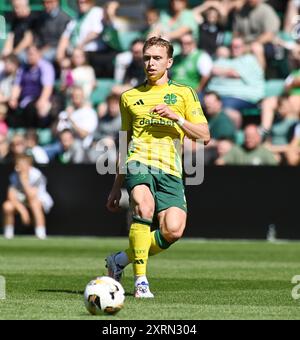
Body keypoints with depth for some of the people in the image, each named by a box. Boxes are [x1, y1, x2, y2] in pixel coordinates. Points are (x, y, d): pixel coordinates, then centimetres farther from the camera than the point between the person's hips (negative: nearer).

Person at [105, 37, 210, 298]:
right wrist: (117, 187, 26)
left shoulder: (184, 93, 13)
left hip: (170, 170, 0)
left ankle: (121, 259, 4)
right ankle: (140, 280, -28)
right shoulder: (130, 97, 20)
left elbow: (204, 136, 8)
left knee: (173, 230, -20)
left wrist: (176, 117, -8)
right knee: (144, 206, -33)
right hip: (139, 161, 0)